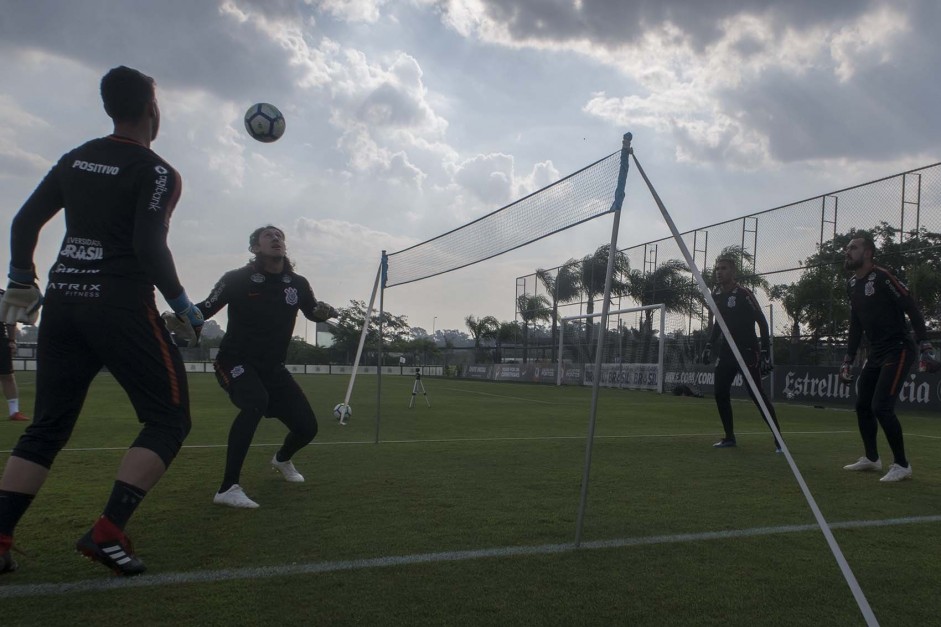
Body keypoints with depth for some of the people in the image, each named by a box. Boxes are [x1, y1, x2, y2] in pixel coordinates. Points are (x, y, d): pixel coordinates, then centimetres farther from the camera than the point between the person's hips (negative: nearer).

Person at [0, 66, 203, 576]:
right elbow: (149, 247, -16)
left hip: (61, 303, 7)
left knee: (47, 427, 15)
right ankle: (107, 532, -5)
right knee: (168, 419, 4)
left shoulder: (75, 159, 14)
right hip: (121, 308, -6)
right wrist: (185, 309, -7)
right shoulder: (156, 172, -6)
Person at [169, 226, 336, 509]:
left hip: (273, 367, 5)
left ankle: (282, 459, 40)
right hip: (235, 362, -5)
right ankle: (228, 488, -32)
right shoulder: (237, 279, -13)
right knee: (256, 402, -37)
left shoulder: (298, 284, -1)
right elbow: (206, 308, -10)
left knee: (307, 426, 2)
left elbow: (312, 312, 14)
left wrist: (323, 311, -9)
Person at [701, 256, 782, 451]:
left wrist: (765, 352, -16)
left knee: (757, 394, -11)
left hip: (747, 351, -7)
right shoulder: (717, 295, 8)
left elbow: (762, 322, -12)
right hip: (727, 351, 7)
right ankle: (729, 437, 15)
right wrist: (709, 345, 13)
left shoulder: (743, 294, -13)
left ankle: (778, 438, -2)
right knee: (720, 393, 2)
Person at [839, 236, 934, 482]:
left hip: (898, 351, -9)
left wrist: (924, 343, -23)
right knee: (862, 405, 13)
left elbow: (912, 308, -16)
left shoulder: (883, 277, -14)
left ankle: (902, 465, -1)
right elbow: (856, 325, 17)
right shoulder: (852, 285, 10)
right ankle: (871, 458, 28)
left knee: (881, 407, -15)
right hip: (876, 353, 9)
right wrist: (849, 358, 17)